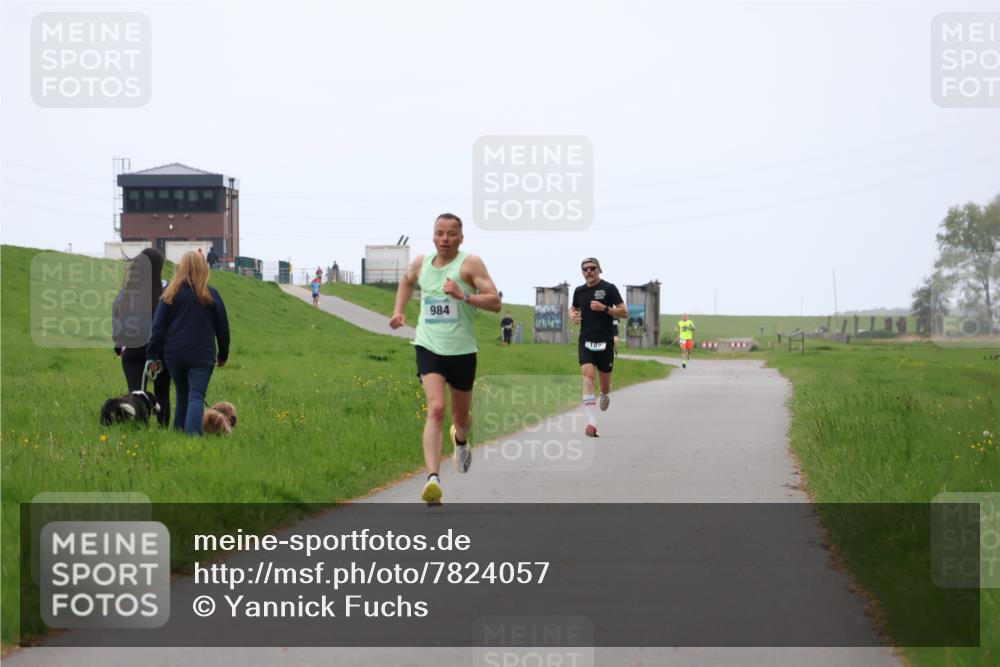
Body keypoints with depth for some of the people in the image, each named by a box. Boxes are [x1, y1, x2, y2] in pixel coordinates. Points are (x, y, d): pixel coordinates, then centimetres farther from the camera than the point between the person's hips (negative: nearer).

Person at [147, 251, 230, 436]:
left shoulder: (170, 294, 1)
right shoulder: (211, 295, 0)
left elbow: (158, 327, 1)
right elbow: (222, 327, 7)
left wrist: (154, 355, 7)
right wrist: (223, 354, 20)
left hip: (174, 355, 2)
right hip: (202, 356, -2)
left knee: (182, 395, 18)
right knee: (197, 396, -8)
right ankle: (192, 434, -26)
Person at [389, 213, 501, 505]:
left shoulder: (470, 263, -8)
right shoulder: (420, 263, 5)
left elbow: (495, 302, -15)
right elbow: (407, 281, 30)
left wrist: (464, 296, -28)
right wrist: (398, 310, 16)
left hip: (462, 350, -1)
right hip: (429, 347, 1)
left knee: (461, 416, 17)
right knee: (435, 408, -21)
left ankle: (460, 441, 56)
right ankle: (433, 479, -29)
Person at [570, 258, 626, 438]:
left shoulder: (609, 288, -4)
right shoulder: (579, 291, 8)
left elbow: (624, 312, -5)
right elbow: (573, 308, 27)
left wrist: (604, 308, -19)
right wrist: (573, 315, 4)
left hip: (605, 342, -2)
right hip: (586, 340, 2)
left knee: (605, 384, 8)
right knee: (588, 375, -20)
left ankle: (605, 396, 49)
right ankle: (592, 422, -26)